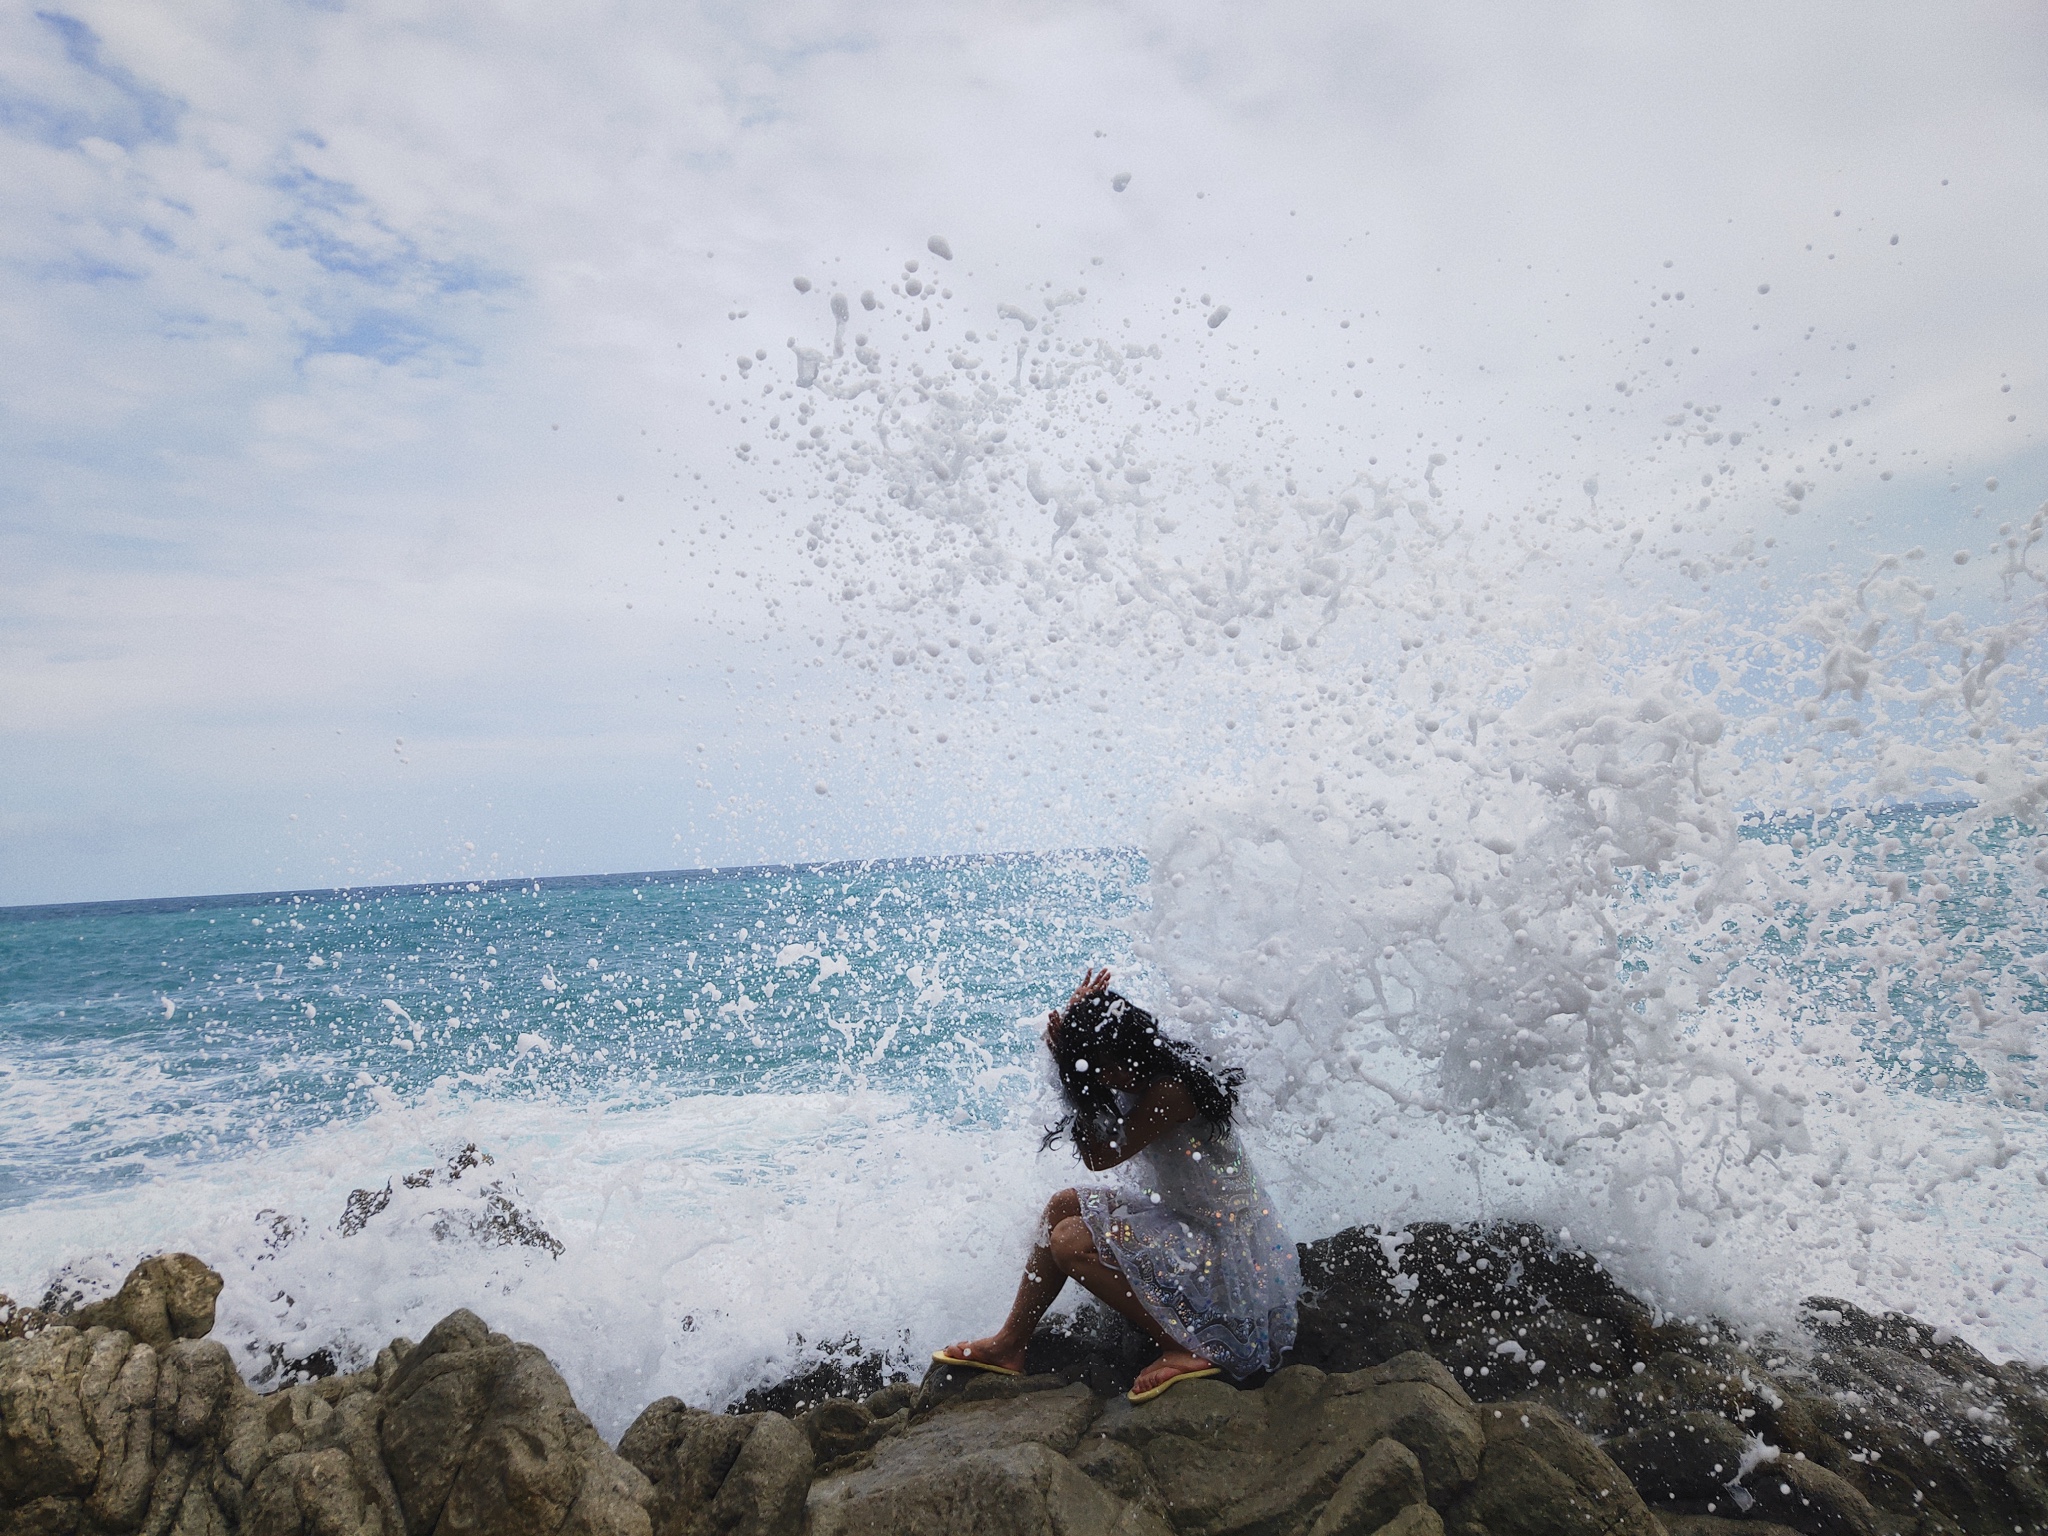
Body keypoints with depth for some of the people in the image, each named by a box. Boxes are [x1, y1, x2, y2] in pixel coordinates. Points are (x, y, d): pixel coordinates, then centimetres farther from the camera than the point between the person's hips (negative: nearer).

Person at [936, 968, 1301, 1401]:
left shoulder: (1170, 1091, -26)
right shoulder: (1150, 1080, 2)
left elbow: (1099, 1157, -20)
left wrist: (1068, 1059, -19)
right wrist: (1074, 1019, -3)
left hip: (1229, 1247, -10)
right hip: (1184, 1218, 10)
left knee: (1071, 1242, -15)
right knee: (1063, 1206, 6)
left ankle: (1189, 1350, -7)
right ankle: (1009, 1344, 13)